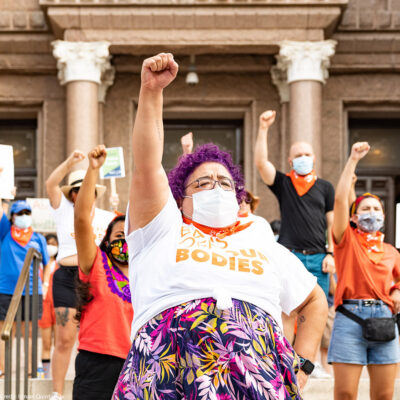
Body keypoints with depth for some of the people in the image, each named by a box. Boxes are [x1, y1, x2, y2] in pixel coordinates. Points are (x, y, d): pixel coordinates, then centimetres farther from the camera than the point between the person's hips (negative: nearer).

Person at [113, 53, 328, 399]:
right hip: (169, 365, -2)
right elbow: (147, 168, 7)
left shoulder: (265, 247, 29)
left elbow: (315, 301, 36)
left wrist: (302, 365, 21)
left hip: (259, 372, 2)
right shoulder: (161, 232, 20)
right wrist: (151, 92, -2)